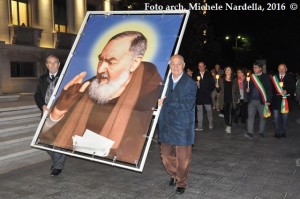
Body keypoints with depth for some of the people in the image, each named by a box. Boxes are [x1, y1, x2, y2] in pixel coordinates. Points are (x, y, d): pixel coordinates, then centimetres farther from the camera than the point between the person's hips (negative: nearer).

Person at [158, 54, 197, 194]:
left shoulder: (190, 83, -8)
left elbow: (187, 105, -17)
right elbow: (159, 100, 10)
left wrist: (166, 102, -16)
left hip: (182, 126, -4)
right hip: (166, 124, 4)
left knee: (183, 157, 6)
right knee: (166, 155, 12)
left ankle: (181, 183, 28)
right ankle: (174, 175, 40)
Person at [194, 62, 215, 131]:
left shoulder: (209, 74, 5)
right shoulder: (196, 75, 6)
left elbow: (213, 84, 4)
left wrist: (209, 91, -4)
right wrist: (196, 85, -16)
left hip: (207, 95, -1)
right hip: (199, 96, 1)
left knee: (209, 110, 3)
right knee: (199, 111, 3)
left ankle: (210, 124, 22)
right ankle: (200, 126, 7)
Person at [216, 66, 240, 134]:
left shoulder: (234, 81, 7)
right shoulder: (221, 80, 8)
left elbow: (237, 90, 9)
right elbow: (219, 90, 8)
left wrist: (238, 98, 1)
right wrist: (217, 87, -13)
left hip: (232, 100, -2)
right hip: (224, 100, 2)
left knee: (231, 113, -15)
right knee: (225, 113, 5)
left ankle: (229, 126, -14)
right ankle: (227, 126, 19)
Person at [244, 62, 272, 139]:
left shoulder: (265, 77, -3)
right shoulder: (251, 77, 9)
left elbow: (269, 89, -6)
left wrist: (268, 100, -12)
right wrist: (248, 89, -4)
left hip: (262, 100, -3)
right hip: (252, 100, 3)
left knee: (262, 117, 9)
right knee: (250, 116, -6)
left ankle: (261, 132, 21)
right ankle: (250, 133, -8)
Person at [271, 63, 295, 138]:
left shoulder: (290, 78, 1)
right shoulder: (274, 77, 3)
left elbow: (293, 89, -2)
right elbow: (271, 88, 5)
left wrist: (287, 91, -19)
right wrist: (275, 92, -10)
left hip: (285, 100, 0)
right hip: (276, 100, 1)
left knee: (285, 117, 8)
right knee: (276, 118, 2)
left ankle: (283, 132, 20)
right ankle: (277, 133, 12)